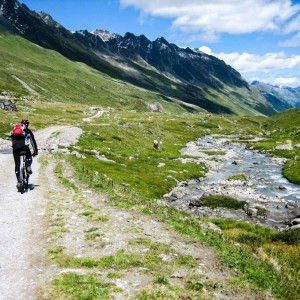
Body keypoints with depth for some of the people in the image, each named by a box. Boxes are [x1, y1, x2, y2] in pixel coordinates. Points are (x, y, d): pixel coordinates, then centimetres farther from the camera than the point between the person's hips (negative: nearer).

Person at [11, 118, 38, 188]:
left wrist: (15, 148, 43)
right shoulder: (28, 131, 23)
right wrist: (35, 151, 32)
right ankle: (28, 167, 0)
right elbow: (33, 141, 25)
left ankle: (18, 181, 2)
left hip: (15, 147, 2)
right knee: (29, 157, 28)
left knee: (17, 164, 7)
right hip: (24, 146, -2)